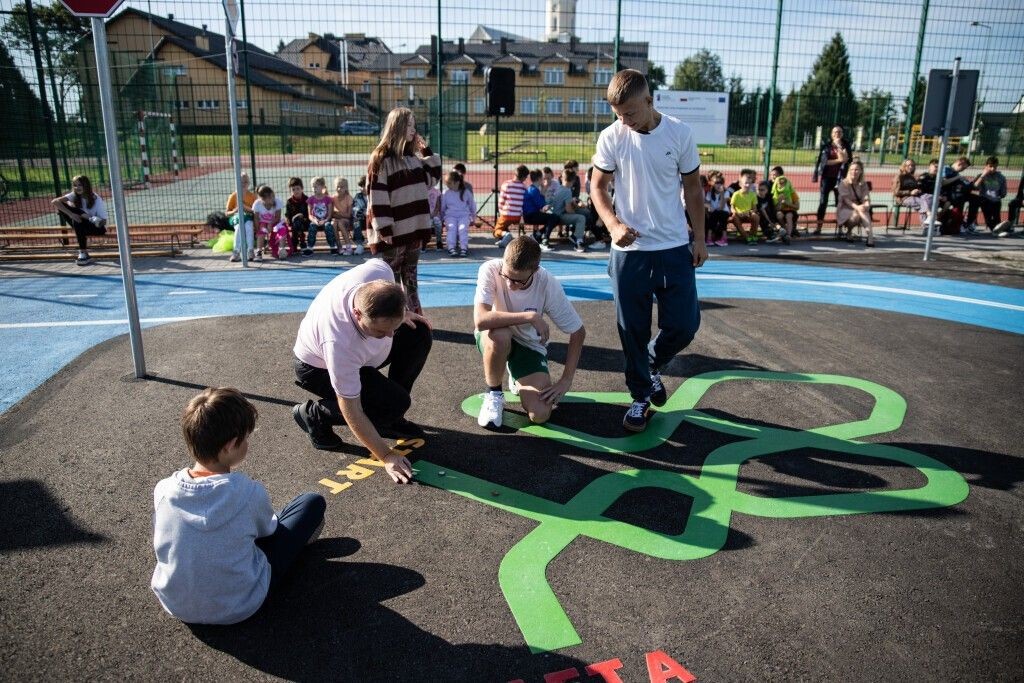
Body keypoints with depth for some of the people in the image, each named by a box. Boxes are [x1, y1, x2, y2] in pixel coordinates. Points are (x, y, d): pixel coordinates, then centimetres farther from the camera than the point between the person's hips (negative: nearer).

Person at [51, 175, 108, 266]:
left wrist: (88, 217, -33)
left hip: (97, 228, -4)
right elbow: (54, 202, -22)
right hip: (81, 226, 4)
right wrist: (70, 214, -34)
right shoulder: (74, 195, -7)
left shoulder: (96, 199, -16)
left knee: (78, 222, -37)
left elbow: (103, 222, -17)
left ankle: (84, 255, -30)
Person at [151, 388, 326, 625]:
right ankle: (299, 534, 36)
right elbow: (267, 529, -2)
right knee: (313, 503, 5)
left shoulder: (163, 490, -15)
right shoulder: (249, 493, -25)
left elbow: (162, 541, 6)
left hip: (174, 604, 5)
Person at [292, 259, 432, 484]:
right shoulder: (339, 344, -46)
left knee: (420, 333, -7)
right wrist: (386, 456, -31)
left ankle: (390, 419, 6)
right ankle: (314, 414, -2)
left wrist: (402, 314, -6)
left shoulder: (379, 271, -34)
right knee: (394, 404, -24)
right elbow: (351, 411, -35)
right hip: (319, 369, -7)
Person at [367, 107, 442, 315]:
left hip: (413, 228, 7)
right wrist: (384, 230, -19)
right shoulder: (381, 158, -11)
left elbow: (431, 178, 19)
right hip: (393, 232, -7)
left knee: (411, 278, 14)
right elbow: (377, 197, -15)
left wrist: (426, 151, 8)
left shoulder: (413, 156, 12)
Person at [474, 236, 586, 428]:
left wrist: (566, 381, -16)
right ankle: (494, 395, -10)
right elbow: (480, 320, -40)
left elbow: (578, 332, -13)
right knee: (500, 334, -39)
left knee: (540, 414, -18)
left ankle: (518, 381, 19)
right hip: (494, 339, -1)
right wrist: (531, 316, -38)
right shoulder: (490, 270, -27)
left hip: (529, 345, 1)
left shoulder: (549, 286, -23)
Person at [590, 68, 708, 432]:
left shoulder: (680, 133, -4)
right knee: (632, 329, 4)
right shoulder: (611, 137, -5)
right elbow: (598, 187, 3)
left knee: (684, 325, 1)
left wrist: (700, 238, 4)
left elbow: (693, 188, 6)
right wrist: (614, 225, -14)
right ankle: (640, 396, 23)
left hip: (675, 247, 1)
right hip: (629, 249, 0)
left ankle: (652, 366, 32)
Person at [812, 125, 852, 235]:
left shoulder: (846, 145, 5)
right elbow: (824, 161, -5)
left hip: (839, 177, 0)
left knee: (840, 201, 0)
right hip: (827, 177, 0)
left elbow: (849, 160, -6)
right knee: (823, 201, 1)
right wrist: (839, 160, -13)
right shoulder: (826, 145, 2)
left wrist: (841, 146, -12)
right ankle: (819, 227, 3)